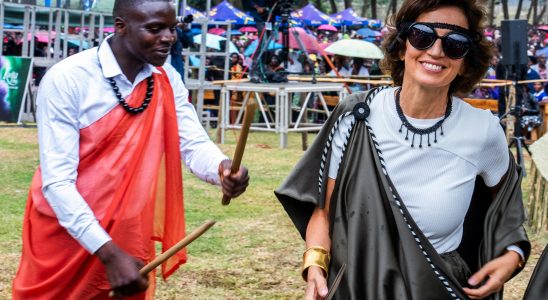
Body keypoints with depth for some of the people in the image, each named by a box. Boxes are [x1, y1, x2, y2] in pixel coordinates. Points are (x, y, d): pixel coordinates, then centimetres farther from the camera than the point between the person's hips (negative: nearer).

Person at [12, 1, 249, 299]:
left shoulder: (166, 79, -2)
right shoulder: (67, 79, -19)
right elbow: (57, 181, -22)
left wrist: (223, 168, -31)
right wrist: (108, 253, -28)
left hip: (129, 240, 4)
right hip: (65, 238, -4)